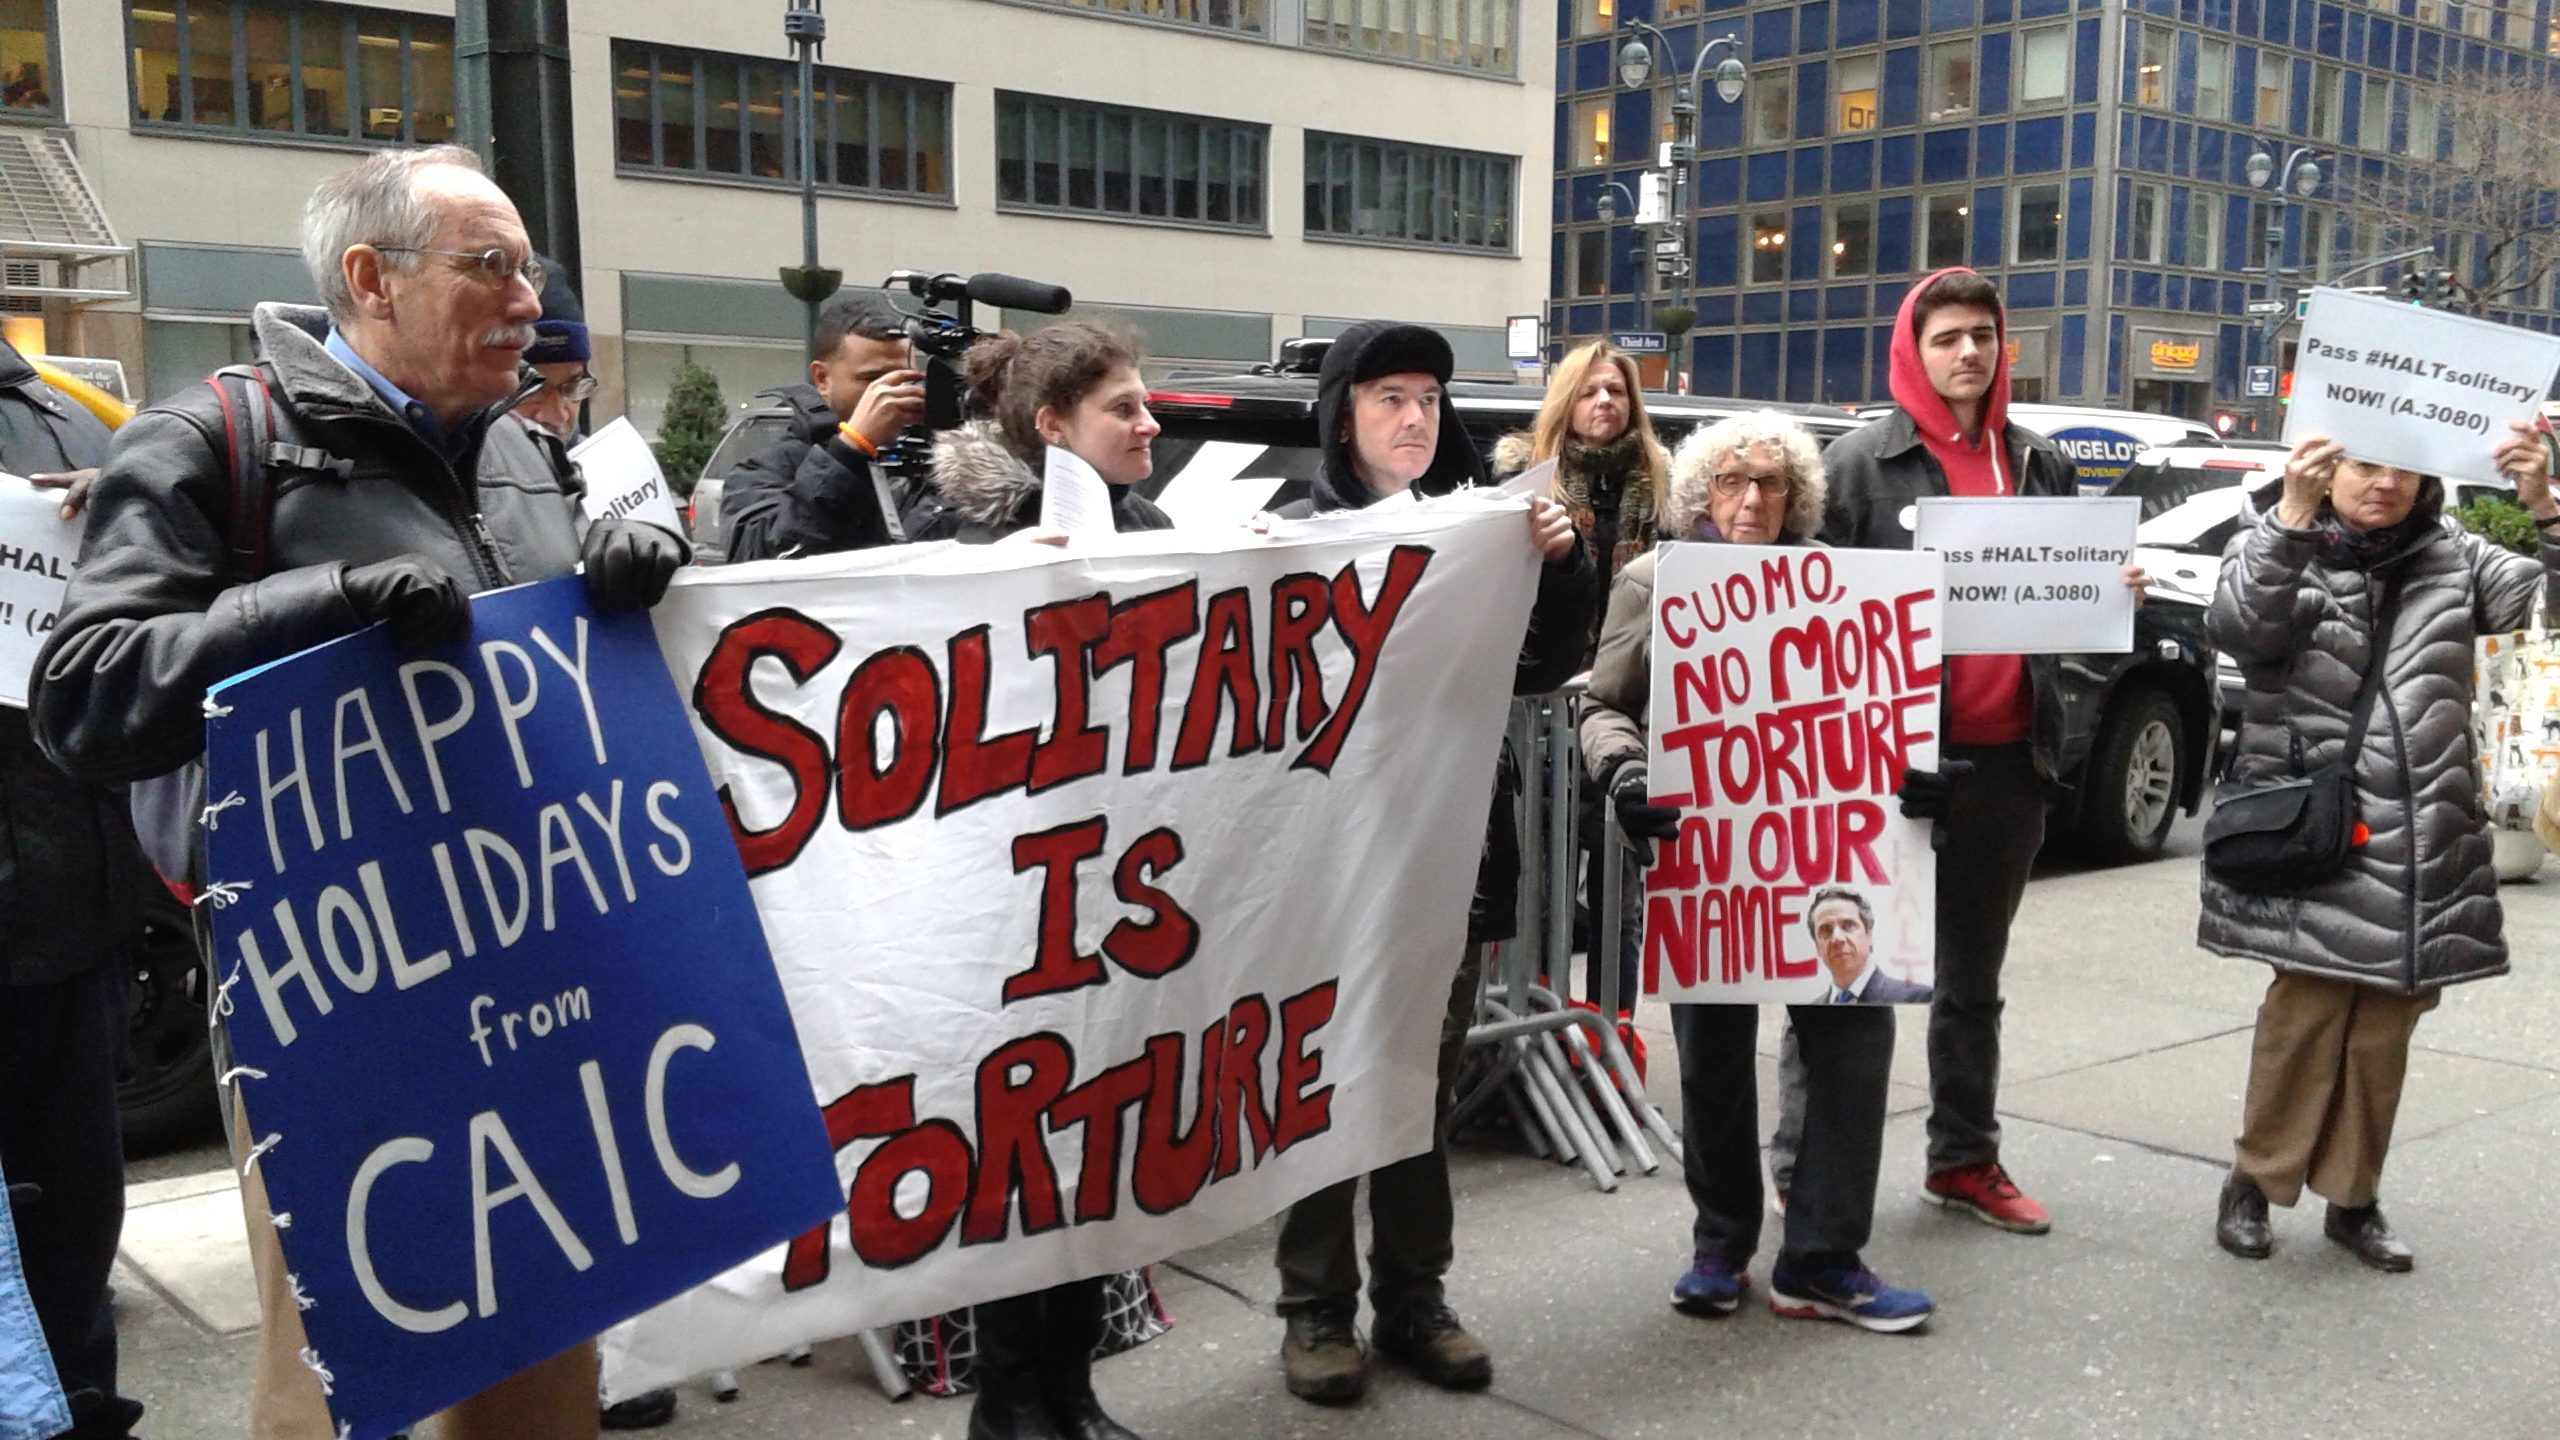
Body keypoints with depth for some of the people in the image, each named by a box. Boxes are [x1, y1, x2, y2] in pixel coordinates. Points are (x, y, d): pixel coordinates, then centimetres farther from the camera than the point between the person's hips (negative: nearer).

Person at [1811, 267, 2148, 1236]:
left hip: (2009, 754, 5)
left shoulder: (2040, 465, 13)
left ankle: (1965, 1159, 28)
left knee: (1974, 974, 16)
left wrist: (2114, 591, 0)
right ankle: (1804, 1157, 12)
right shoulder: (1862, 462, -4)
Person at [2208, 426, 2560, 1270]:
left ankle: (2353, 1196, 22)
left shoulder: (2453, 561, 11)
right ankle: (2256, 1180, 12)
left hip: (2422, 840, 4)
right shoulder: (2276, 550, 1)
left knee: (2387, 1023, 8)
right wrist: (2292, 515, -30)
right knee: (2307, 1008, -5)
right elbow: (2237, 628, -19)